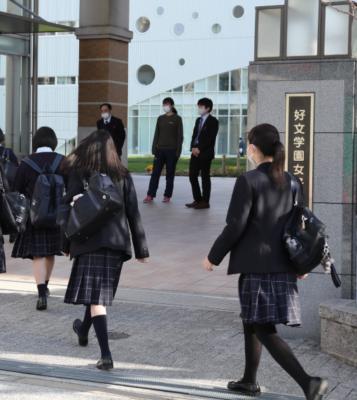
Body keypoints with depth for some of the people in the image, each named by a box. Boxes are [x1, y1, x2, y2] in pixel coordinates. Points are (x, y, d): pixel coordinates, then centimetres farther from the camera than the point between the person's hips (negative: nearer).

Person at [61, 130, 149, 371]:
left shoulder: (79, 175, -3)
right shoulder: (123, 176, 4)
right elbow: (133, 215, 3)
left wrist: (66, 245, 8)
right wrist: (141, 249, 6)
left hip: (89, 242, -4)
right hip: (117, 242, 4)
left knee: (95, 298, -5)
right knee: (100, 291, 22)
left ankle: (106, 355, -15)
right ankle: (83, 331, 46)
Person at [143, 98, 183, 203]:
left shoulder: (177, 119, 0)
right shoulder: (160, 118, 11)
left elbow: (180, 136, -1)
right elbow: (156, 134, 12)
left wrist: (178, 151, -7)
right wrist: (154, 149, 6)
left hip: (172, 150, -3)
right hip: (160, 149, 3)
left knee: (170, 174, 3)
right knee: (155, 173, -1)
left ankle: (167, 196, 10)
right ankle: (150, 195, 0)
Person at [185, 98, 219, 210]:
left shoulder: (213, 121, -5)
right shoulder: (198, 120, 18)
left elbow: (211, 138, -12)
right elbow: (194, 135, 17)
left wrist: (199, 149, -15)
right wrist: (193, 147, -1)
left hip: (205, 153, -7)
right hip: (196, 152, 7)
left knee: (205, 177, -2)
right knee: (192, 175, 5)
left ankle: (205, 202, 4)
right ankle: (197, 200, 14)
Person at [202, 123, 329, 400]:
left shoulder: (248, 181, -12)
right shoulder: (292, 182, 7)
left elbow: (235, 227, -14)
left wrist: (213, 257, -2)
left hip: (256, 267, -7)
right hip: (284, 267, 7)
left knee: (264, 329, -5)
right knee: (252, 320, 22)